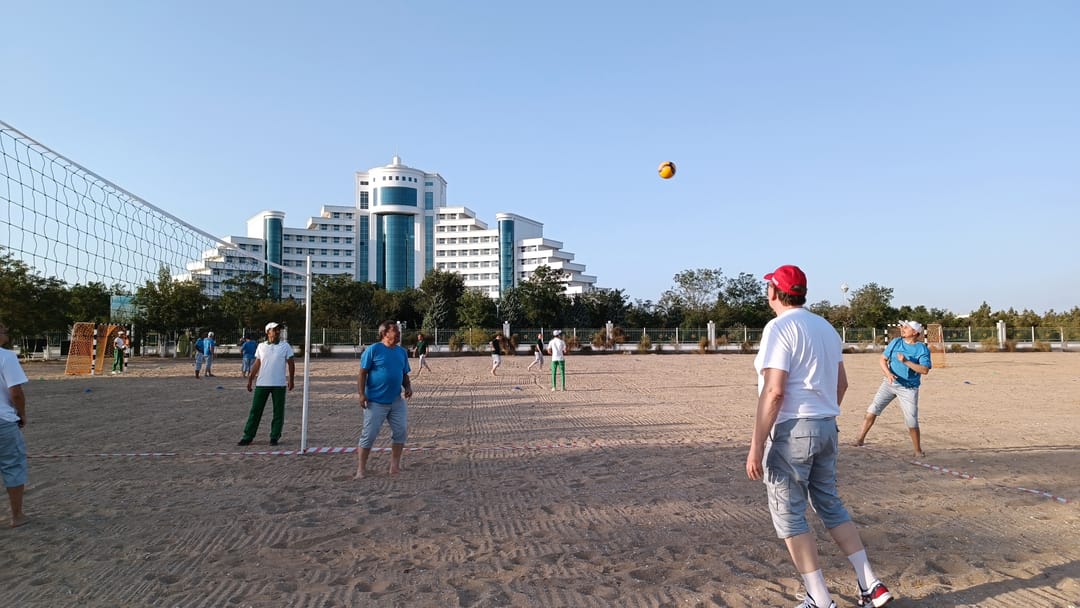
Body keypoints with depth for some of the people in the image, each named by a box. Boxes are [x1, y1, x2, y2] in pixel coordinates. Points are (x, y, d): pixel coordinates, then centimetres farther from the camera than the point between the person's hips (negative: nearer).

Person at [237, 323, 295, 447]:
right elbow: (257, 364, 12)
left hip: (279, 385, -2)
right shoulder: (261, 346, 7)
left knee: (278, 412, 3)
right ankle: (247, 437, 9)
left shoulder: (285, 346, 0)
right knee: (255, 411, 4)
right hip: (261, 384, 2)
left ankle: (275, 437, 12)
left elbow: (291, 364, 1)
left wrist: (291, 380, -4)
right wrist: (250, 379, 7)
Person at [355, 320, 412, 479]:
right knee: (369, 435, 0)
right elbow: (362, 373, -8)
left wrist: (408, 387, -1)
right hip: (375, 401, -5)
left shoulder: (402, 352, 8)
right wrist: (361, 394, -14)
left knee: (401, 431, 5)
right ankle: (361, 469, 11)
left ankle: (395, 465, 19)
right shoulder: (373, 350, -9)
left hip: (396, 400, 6)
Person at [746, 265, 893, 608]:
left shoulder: (779, 328, -14)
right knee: (830, 505, 20)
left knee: (788, 515, 3)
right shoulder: (826, 327, 12)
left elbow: (773, 392, -21)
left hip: (792, 429, -9)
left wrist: (756, 446, -19)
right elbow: (841, 383, 18)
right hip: (827, 426, 9)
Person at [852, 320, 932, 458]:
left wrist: (906, 361, -27)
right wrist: (888, 373, -13)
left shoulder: (922, 349, -8)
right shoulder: (895, 342, 5)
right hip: (890, 383, 4)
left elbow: (925, 370, -19)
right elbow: (883, 360, 5)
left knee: (912, 422, -3)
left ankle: (918, 451, 14)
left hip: (909, 388, -4)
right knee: (872, 410, -3)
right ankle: (860, 439, 2)